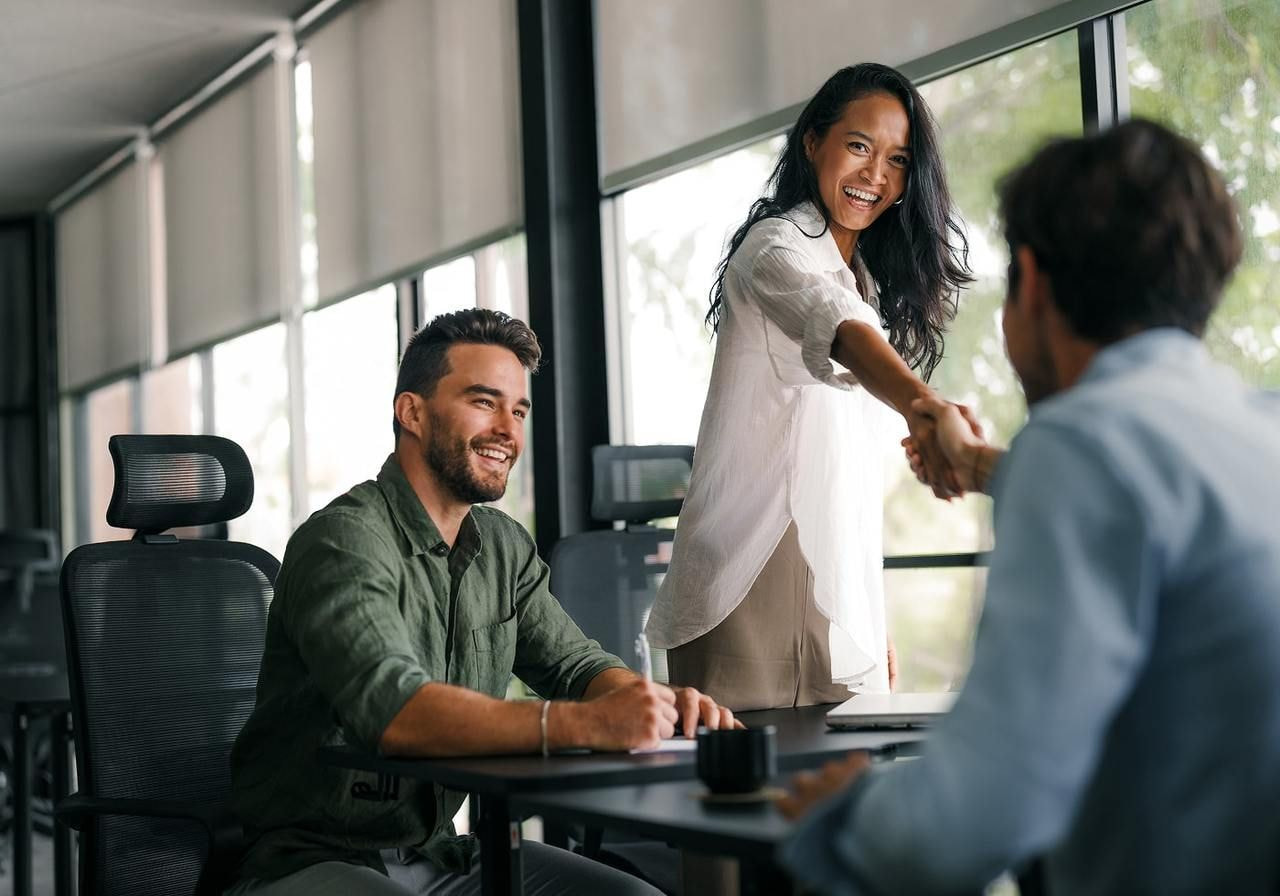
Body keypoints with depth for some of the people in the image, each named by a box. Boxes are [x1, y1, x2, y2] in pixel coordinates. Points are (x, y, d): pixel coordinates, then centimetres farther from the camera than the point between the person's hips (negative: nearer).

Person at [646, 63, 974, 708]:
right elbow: (837, 329, -30)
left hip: (840, 598, 8)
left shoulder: (870, 279, 20)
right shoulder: (776, 246, -5)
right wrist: (923, 408, -50)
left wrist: (876, 625, 20)